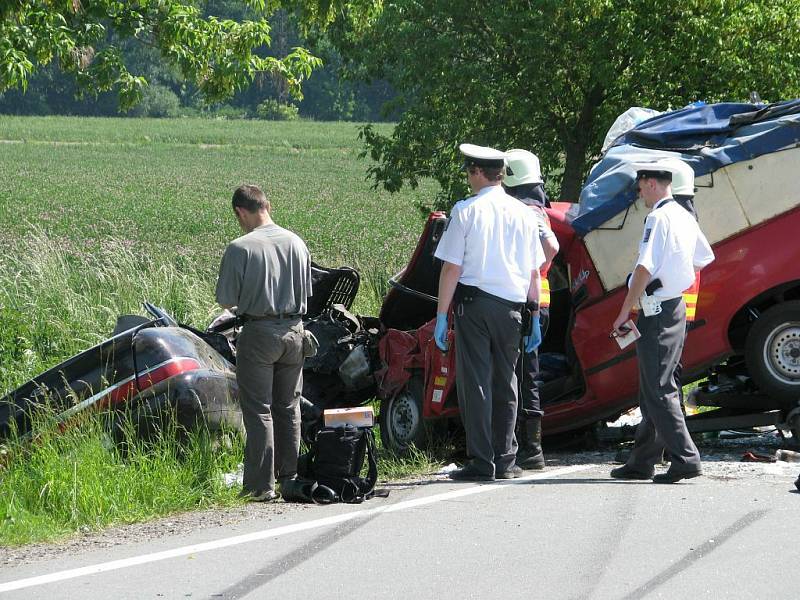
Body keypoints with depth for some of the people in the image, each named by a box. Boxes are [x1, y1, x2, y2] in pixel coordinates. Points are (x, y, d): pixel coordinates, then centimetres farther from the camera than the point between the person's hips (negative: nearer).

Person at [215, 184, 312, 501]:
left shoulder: (240, 248, -14)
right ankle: (290, 478, 19)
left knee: (259, 411, 0)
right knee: (289, 409, 15)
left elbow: (225, 299, -9)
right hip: (294, 332, 5)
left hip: (259, 333, -5)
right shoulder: (297, 243, 3)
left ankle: (261, 484, -2)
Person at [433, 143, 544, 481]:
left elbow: (452, 267, -8)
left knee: (474, 382, -2)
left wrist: (441, 316, -5)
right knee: (505, 383, 13)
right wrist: (535, 318, 15)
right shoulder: (523, 213, 8)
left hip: (474, 302, -4)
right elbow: (534, 272, 10)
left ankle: (481, 464, -5)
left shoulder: (466, 210, -5)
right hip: (511, 305, 4)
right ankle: (505, 462, 14)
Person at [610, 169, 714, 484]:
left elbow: (644, 269, -22)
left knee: (658, 391, -7)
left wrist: (624, 313, -17)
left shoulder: (658, 218, -16)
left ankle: (685, 459, -12)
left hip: (657, 313, -9)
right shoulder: (685, 218, 12)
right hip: (677, 308, 9)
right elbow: (703, 259, 23)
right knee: (653, 389, 14)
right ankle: (642, 461, 20)